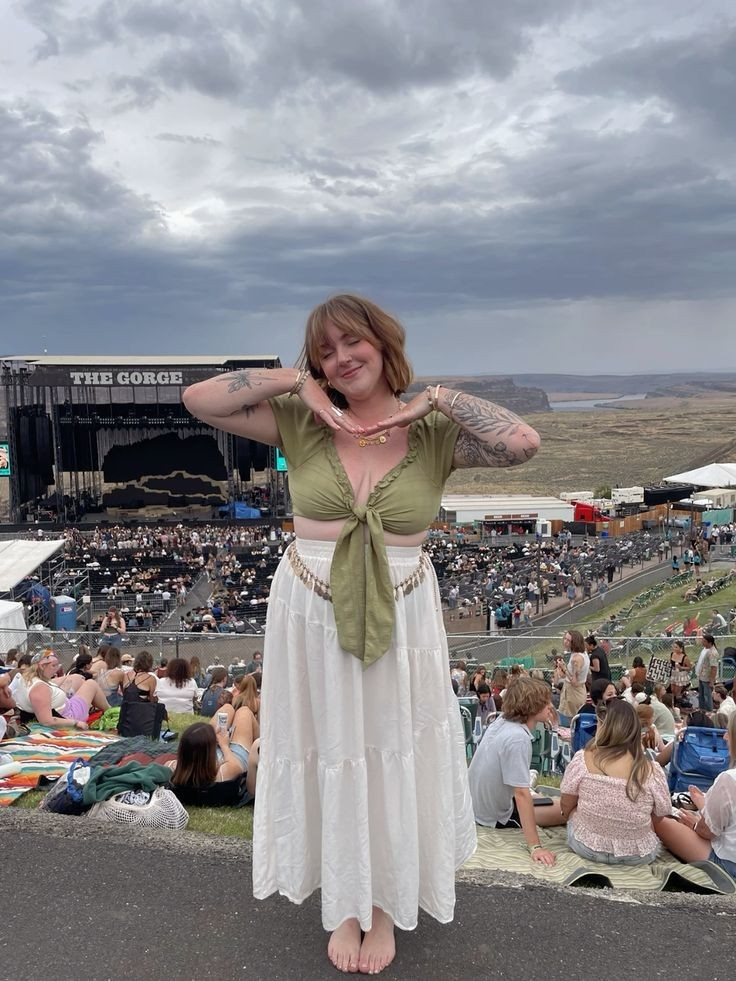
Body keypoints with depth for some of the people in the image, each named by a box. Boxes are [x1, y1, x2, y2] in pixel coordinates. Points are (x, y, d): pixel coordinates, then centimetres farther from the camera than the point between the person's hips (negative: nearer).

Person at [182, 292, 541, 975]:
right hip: (312, 617, 1)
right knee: (329, 758, 14)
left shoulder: (435, 433, -6)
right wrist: (295, 381, -13)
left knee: (394, 759, 14)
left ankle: (387, 903, 38)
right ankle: (344, 903, 38)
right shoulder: (301, 422, -4)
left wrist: (439, 398, -16)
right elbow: (198, 400, -8)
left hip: (401, 620, 0)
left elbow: (523, 444, -21)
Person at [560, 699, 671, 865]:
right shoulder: (652, 772, -16)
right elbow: (660, 816, -1)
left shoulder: (582, 760, -16)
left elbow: (566, 809, -4)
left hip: (586, 847, 0)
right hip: (637, 856, 0)